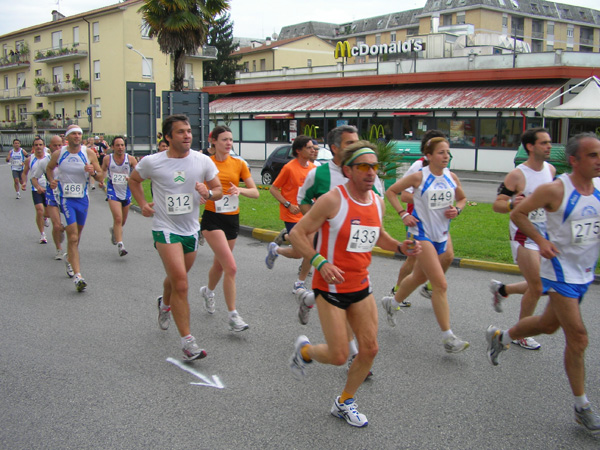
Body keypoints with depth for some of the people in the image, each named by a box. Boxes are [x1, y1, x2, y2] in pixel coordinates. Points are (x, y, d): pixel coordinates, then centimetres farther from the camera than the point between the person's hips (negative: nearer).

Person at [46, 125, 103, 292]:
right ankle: (77, 276, -15)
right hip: (66, 198, -2)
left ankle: (69, 257, 48)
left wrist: (93, 172, -21)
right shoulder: (58, 154, -2)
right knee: (72, 237, -13)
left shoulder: (89, 153, -2)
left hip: (83, 198, 2)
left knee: (77, 235, 17)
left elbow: (100, 177, 1)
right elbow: (49, 168, 18)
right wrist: (51, 180, -1)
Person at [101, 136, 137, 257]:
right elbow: (103, 170, 16)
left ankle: (114, 230, 50)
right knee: (118, 218, -18)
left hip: (126, 191, 3)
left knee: (123, 221, 17)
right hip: (113, 191, -2)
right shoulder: (107, 159, -4)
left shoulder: (130, 159, -5)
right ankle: (120, 245, -17)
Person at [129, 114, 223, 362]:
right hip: (165, 229, -4)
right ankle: (187, 341, -8)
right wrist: (142, 204, -1)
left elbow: (219, 189, 3)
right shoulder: (152, 162, -8)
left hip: (191, 229, 4)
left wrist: (208, 193, -19)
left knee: (177, 279, 22)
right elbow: (134, 179, 11)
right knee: (181, 285, -15)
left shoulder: (203, 161, -4)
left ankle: (165, 304, 57)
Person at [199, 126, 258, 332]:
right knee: (231, 267, -16)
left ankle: (208, 291, 52)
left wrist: (240, 190, -15)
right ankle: (233, 316, -8)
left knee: (219, 265, 20)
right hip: (212, 219, -4)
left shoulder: (239, 163, 4)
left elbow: (255, 192, 4)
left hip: (232, 219, 5)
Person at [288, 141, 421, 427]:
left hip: (361, 286, 7)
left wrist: (399, 247, 3)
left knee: (369, 349, 6)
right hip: (331, 287, -6)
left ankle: (344, 403, 28)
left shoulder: (377, 202, 3)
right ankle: (304, 350, 31)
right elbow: (297, 234, -15)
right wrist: (320, 262, -28)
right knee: (339, 357, -4)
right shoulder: (332, 200, -18)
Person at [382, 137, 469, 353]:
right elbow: (391, 191, -3)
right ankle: (448, 337, -6)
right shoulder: (419, 177, -12)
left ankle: (392, 302, 48)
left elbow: (462, 199, 19)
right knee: (440, 284, -13)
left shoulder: (452, 177, 2)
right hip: (421, 233, -7)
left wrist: (457, 210, -3)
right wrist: (403, 214, -12)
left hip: (441, 234, 7)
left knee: (420, 277, 22)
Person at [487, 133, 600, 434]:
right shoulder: (554, 190, -16)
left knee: (549, 324, 21)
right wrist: (540, 240, -17)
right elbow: (517, 213, -7)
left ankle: (499, 337, 46)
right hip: (559, 271, -7)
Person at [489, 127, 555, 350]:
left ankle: (502, 289, 34)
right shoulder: (517, 175, -15)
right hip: (524, 235, -7)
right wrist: (511, 204, -33)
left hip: (546, 235, 7)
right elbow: (497, 204, -14)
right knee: (537, 288, -4)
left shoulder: (551, 170, 5)